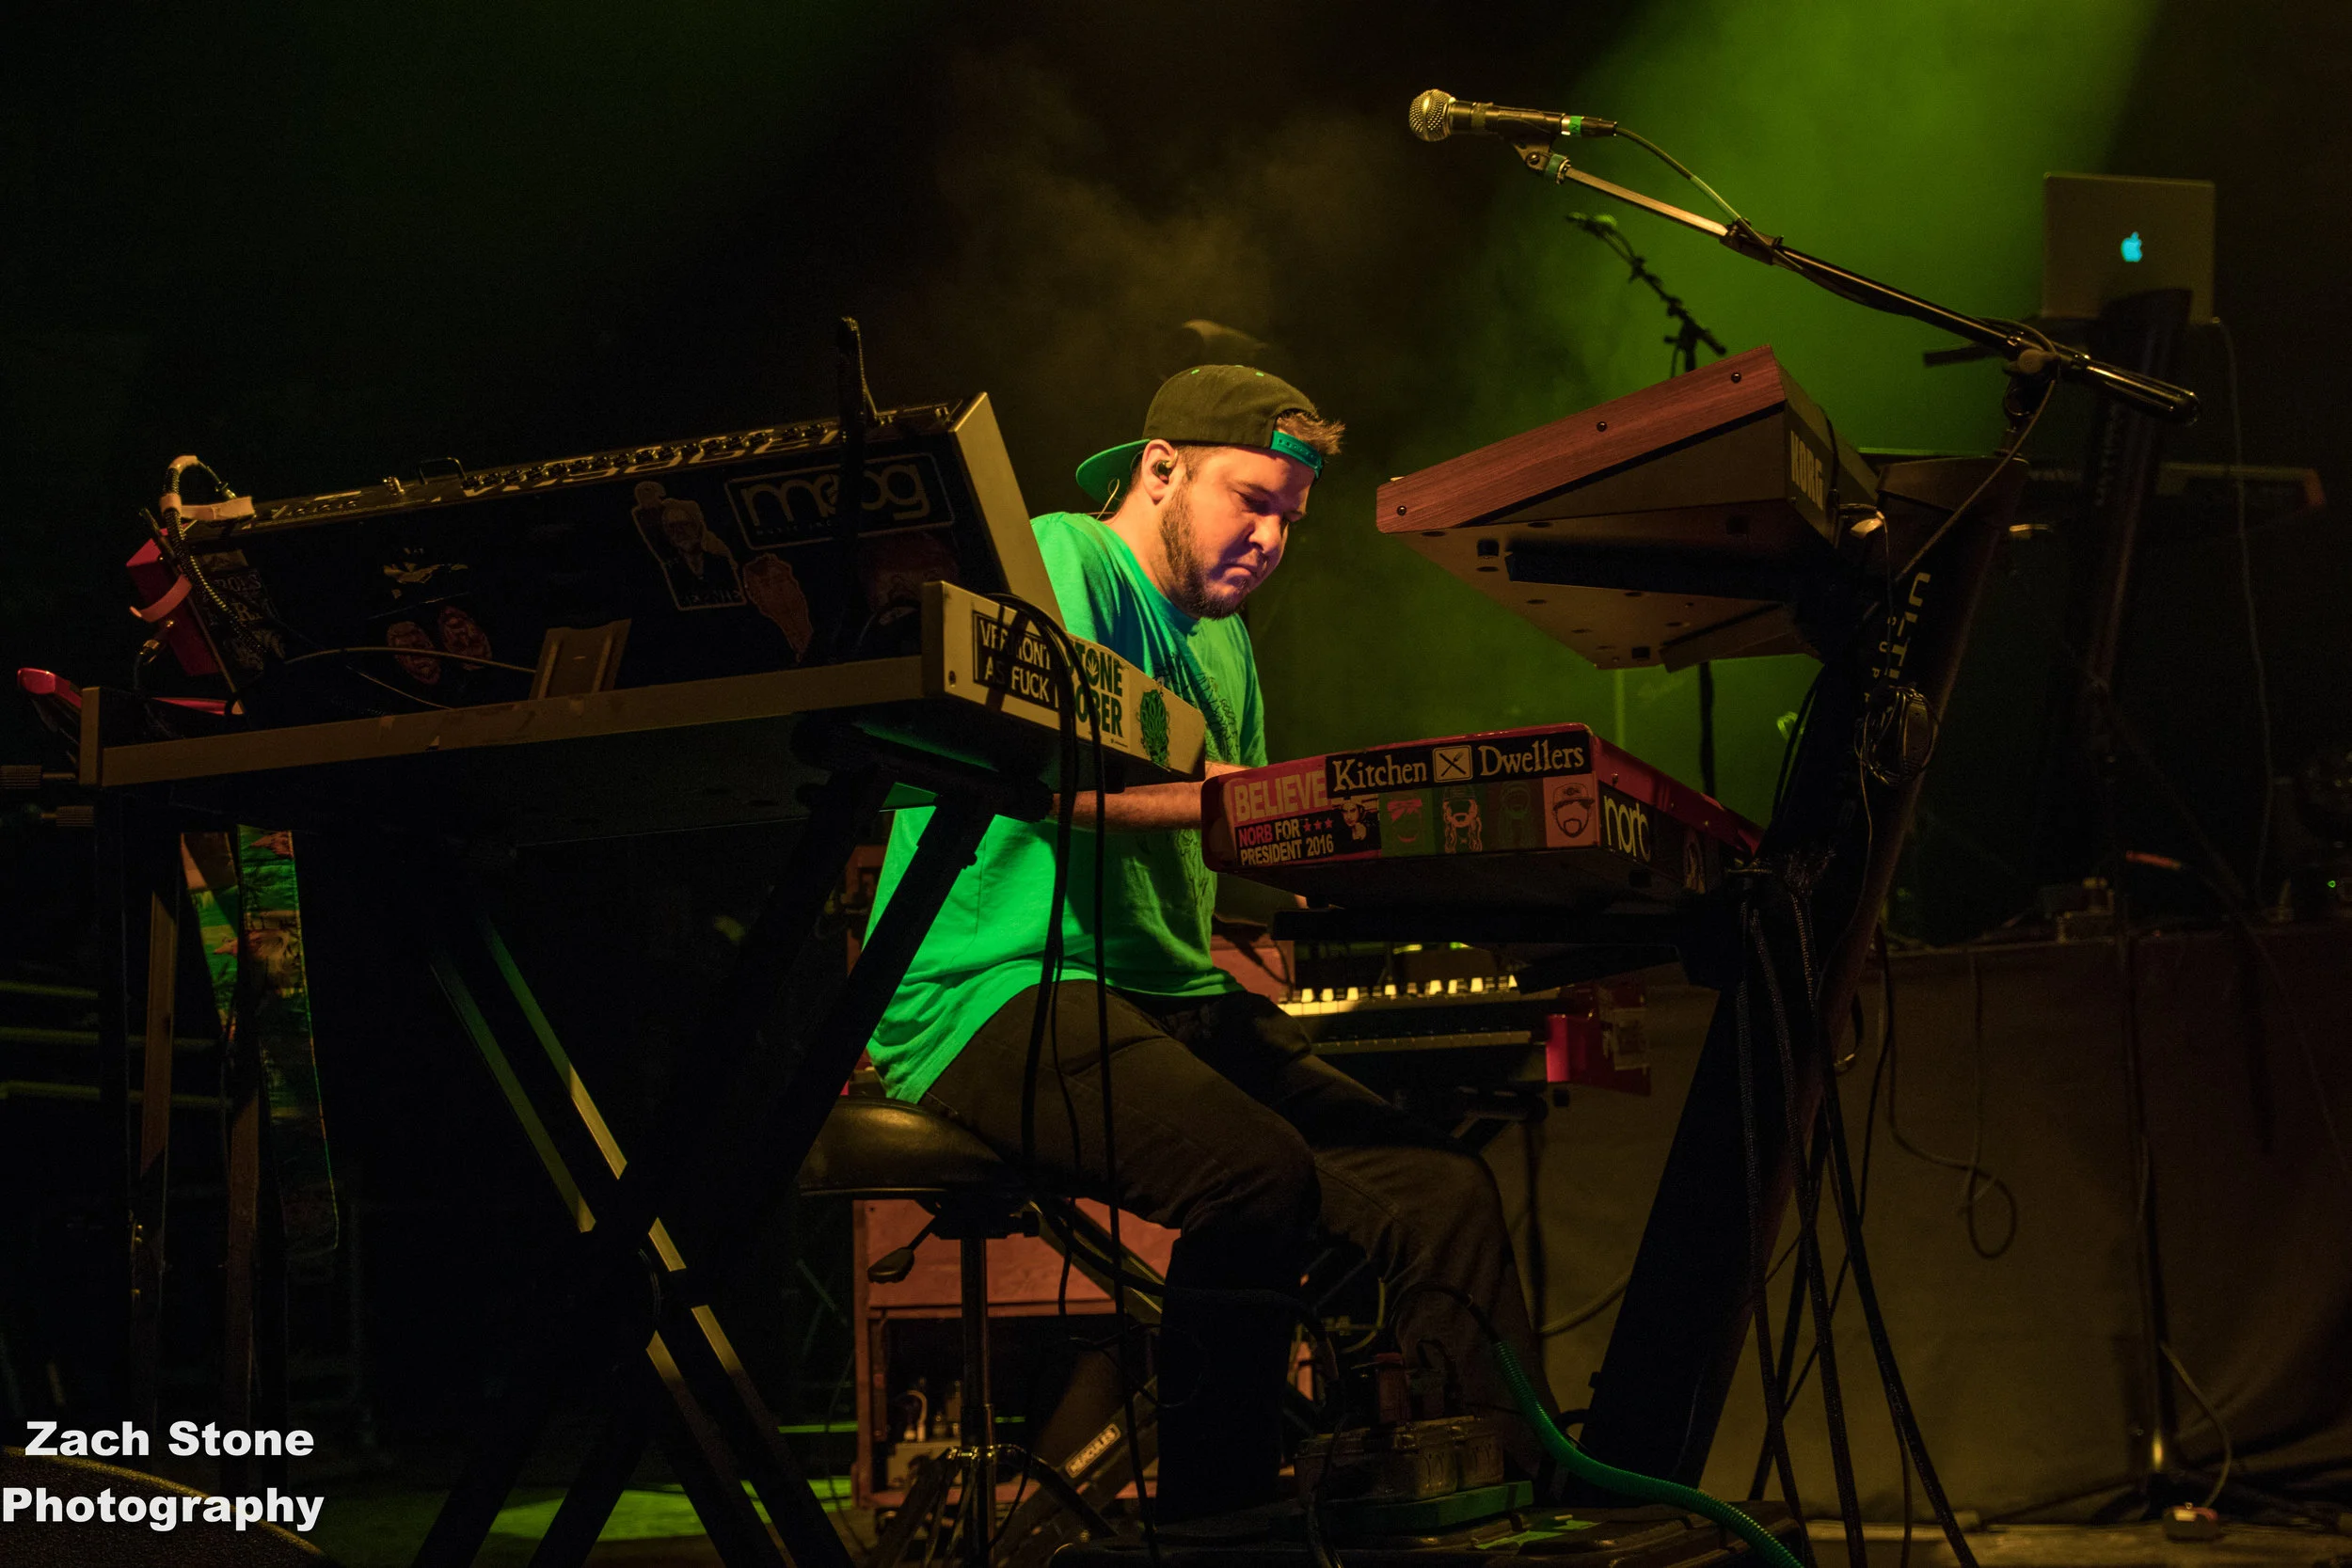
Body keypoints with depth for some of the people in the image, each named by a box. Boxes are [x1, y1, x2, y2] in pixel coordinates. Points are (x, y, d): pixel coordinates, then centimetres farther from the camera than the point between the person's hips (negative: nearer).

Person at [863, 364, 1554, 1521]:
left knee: (1443, 1187, -11)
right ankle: (1214, 1514, -20)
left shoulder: (1221, 639, 23)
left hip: (1177, 996, 8)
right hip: (1001, 991, -8)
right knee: (1262, 1175, -33)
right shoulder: (1062, 557, -3)